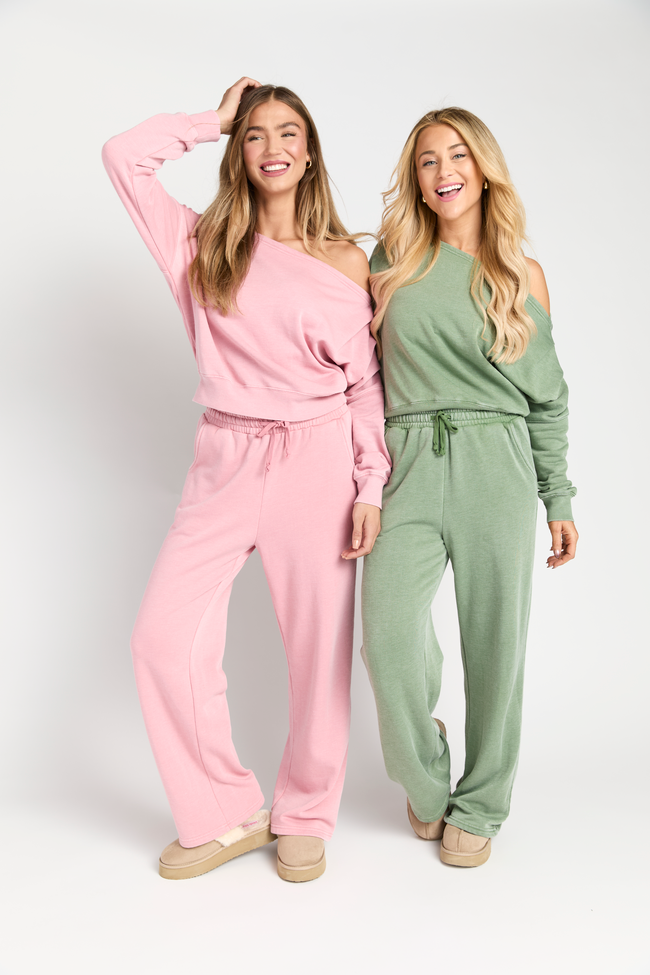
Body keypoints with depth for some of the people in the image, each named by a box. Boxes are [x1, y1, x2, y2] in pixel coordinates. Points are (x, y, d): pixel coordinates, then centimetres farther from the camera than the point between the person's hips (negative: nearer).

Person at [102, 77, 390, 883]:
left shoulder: (346, 261, 6)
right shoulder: (205, 242, 11)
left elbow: (366, 385, 4)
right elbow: (123, 155, 4)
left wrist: (371, 488, -3)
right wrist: (215, 120, 11)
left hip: (318, 462, -1)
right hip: (227, 461, 2)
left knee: (320, 648, 3)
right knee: (164, 636, -7)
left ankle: (304, 817, 25)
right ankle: (226, 815, 13)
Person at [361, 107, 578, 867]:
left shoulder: (524, 277, 10)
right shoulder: (392, 261, 12)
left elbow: (547, 398, 12)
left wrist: (559, 501, 9)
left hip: (496, 468, 0)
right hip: (408, 466, 0)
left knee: (493, 642, 2)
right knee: (389, 634, -13)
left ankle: (478, 807, 24)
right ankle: (424, 779, 16)